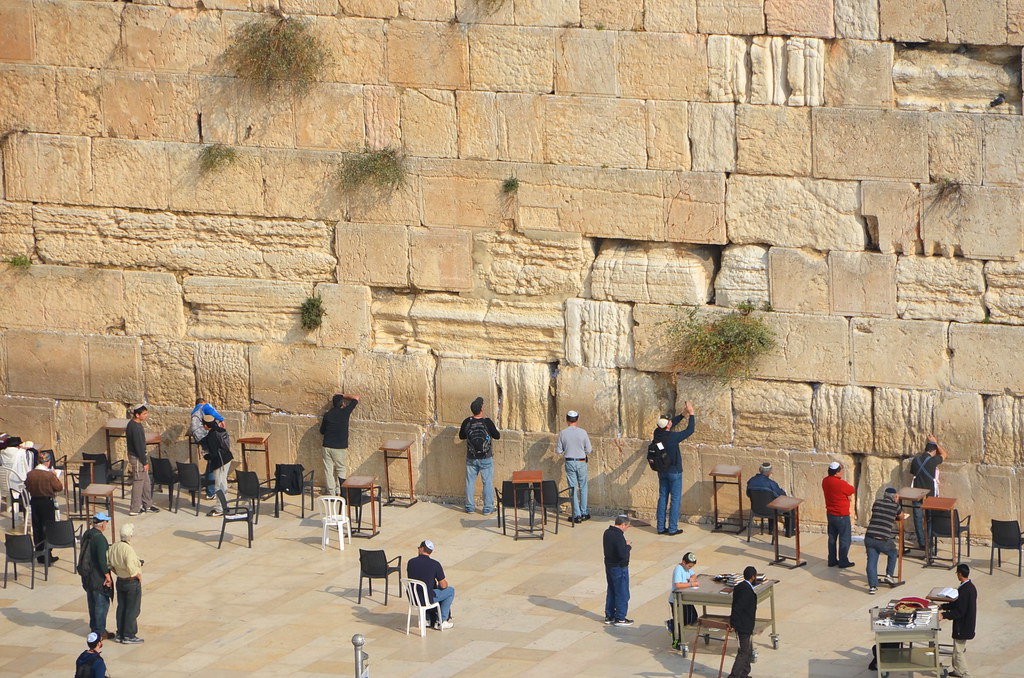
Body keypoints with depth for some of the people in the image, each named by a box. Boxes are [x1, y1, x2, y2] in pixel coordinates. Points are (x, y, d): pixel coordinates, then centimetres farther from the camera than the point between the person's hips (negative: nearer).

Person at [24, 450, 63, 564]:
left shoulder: (30, 474, -5)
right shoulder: (49, 475, -18)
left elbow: (27, 487, 6)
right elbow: (59, 487, -10)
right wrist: (55, 476, 2)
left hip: (34, 502, 5)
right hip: (47, 502, -5)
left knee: (37, 528, 12)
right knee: (48, 529, 4)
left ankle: (39, 555, 17)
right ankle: (47, 555, 4)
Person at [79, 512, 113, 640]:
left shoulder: (86, 535, 5)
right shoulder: (100, 538, -23)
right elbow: (102, 560, -27)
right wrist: (107, 575, -18)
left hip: (86, 575, 9)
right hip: (98, 576, -9)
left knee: (92, 602, 20)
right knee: (102, 603, 1)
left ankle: (94, 627, 30)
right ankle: (100, 631, 4)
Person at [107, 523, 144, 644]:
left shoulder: (114, 547, -2)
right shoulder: (128, 550, -25)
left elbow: (109, 564, 6)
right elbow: (131, 568, -30)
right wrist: (139, 576, -13)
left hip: (120, 581, 7)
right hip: (132, 583, -7)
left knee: (121, 607, 16)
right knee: (132, 609, 5)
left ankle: (120, 634, 24)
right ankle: (129, 635, 10)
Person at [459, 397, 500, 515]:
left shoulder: (467, 422, -7)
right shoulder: (487, 422, -15)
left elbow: (461, 436, 7)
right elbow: (497, 436, -6)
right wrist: (494, 430, 14)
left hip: (471, 459, 3)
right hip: (486, 459, -3)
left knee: (470, 482, 13)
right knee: (488, 483, 7)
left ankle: (470, 507, 19)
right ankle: (488, 508, 10)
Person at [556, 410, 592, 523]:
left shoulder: (562, 433, -6)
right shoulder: (582, 432, -9)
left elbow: (559, 451, -3)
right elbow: (588, 450, -6)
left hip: (569, 462, 0)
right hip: (581, 462, 0)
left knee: (572, 488, 6)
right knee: (583, 487, 13)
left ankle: (577, 515, 6)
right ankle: (584, 513, 16)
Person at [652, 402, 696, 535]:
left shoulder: (658, 433, -6)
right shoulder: (672, 437, -25)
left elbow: (672, 423, 12)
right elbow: (690, 430, -14)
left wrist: (683, 414, 15)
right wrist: (691, 414, -5)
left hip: (662, 472, 7)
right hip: (674, 472, -7)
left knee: (662, 498, 13)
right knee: (675, 499, 2)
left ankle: (661, 528, 16)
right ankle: (672, 529, 4)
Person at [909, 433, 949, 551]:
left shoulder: (915, 460, 0)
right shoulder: (933, 461, -13)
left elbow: (912, 476, 9)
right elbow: (945, 454, 5)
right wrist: (936, 443, 11)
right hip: (930, 495, -3)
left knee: (918, 519, 8)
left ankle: (921, 543, 9)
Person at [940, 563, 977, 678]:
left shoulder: (964, 590, -25)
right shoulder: (971, 586, 6)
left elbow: (959, 611, -26)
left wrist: (944, 615, -26)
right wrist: (943, 606, 20)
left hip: (962, 627, -10)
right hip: (968, 624, 10)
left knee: (958, 651, -1)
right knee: (961, 649, 22)